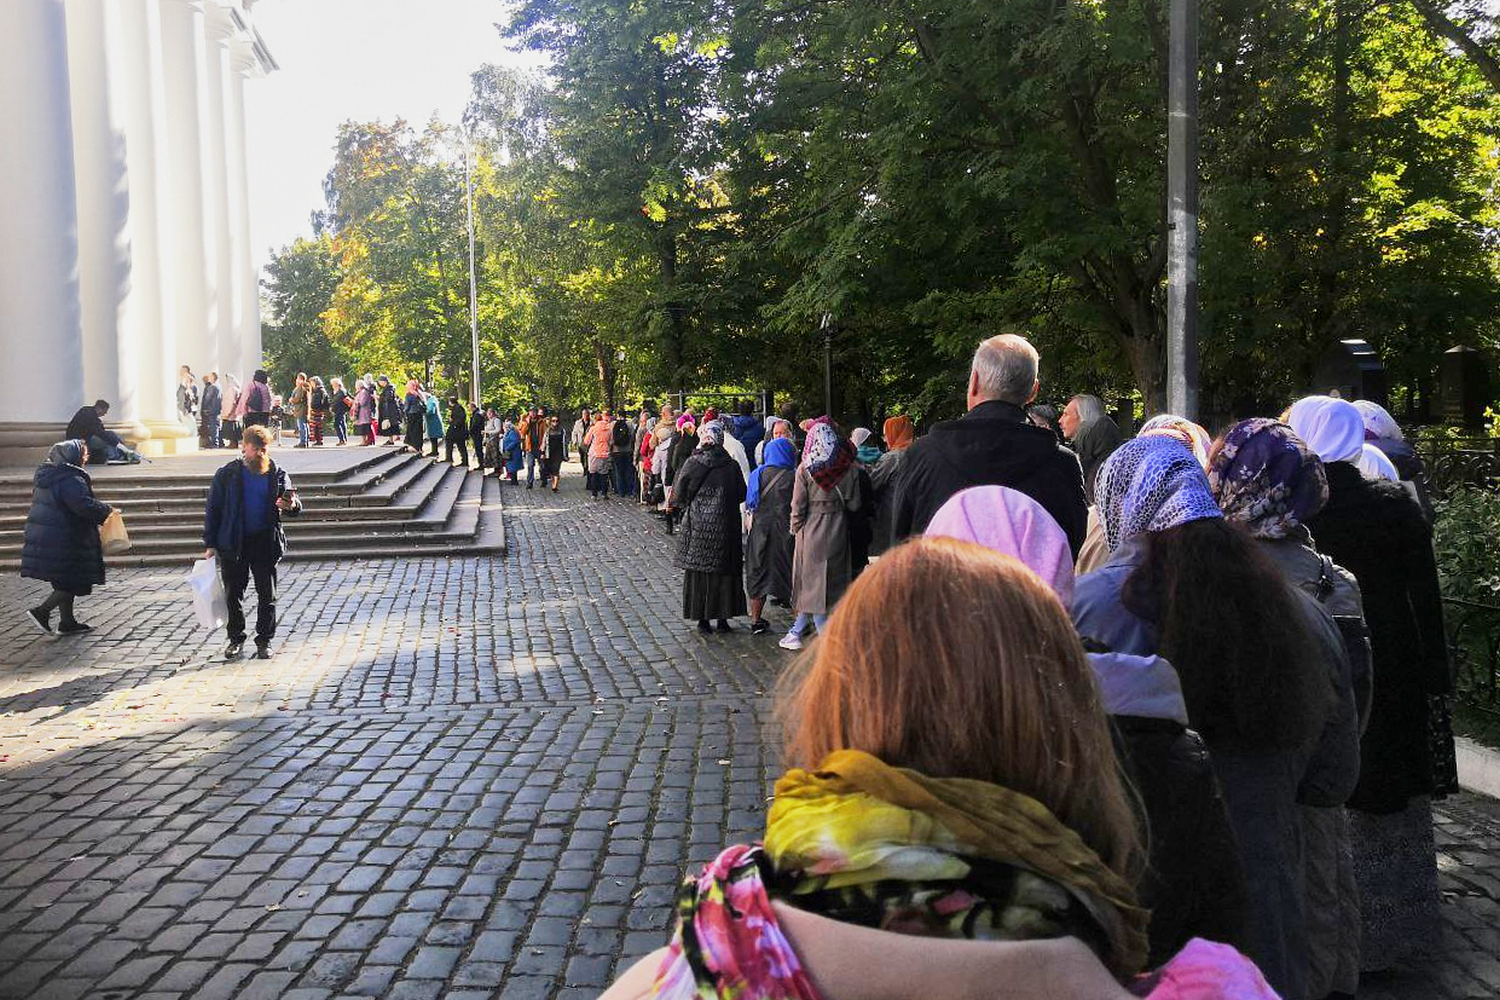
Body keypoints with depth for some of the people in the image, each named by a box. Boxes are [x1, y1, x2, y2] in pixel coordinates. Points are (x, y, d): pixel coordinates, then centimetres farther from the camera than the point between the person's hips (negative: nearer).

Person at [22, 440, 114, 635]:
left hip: (42, 537, 10)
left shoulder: (44, 476, 12)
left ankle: (67, 622, 20)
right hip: (63, 541, -10)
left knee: (65, 583, 16)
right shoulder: (72, 480, -19)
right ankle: (41, 611, -6)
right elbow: (84, 505, -27)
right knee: (73, 582, 0)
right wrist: (106, 510, -10)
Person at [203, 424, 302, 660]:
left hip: (265, 542, 0)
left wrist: (291, 506, -26)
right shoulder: (227, 474, 0)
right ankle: (235, 638, 22)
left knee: (267, 594, 3)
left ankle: (264, 640, 15)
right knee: (233, 594, 7)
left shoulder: (277, 475, 2)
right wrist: (210, 544, -1)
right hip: (233, 542, 0)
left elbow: (295, 503, 1)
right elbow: (213, 509, 3)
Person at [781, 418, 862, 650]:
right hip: (838, 532, 2)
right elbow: (854, 504, -2)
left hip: (811, 531, -2)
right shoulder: (848, 468, -6)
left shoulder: (805, 469, -11)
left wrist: (796, 528, 6)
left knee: (813, 581, 9)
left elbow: (798, 505, -9)